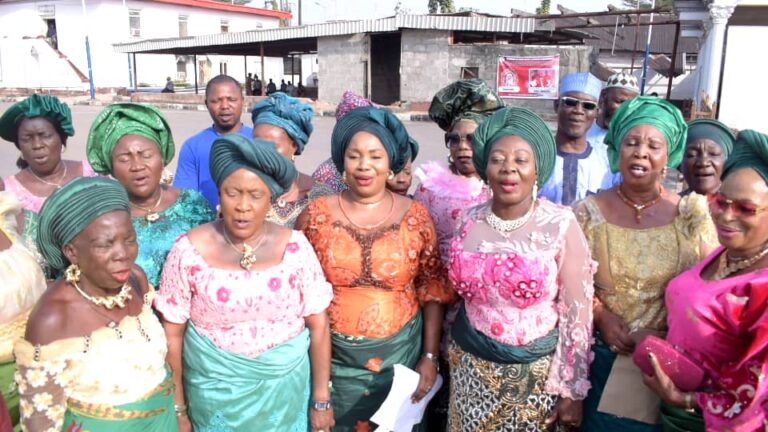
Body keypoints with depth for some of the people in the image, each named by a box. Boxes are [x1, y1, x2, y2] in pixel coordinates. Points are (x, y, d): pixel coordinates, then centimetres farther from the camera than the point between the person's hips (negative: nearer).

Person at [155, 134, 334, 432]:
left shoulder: (294, 247, -10)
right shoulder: (189, 251, -11)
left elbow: (318, 325, -4)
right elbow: (172, 334, -3)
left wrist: (321, 400, -2)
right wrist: (177, 408, 1)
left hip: (285, 390, 1)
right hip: (215, 392, 0)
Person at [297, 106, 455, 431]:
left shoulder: (416, 217, -5)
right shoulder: (316, 215, -6)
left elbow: (432, 291, -1)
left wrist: (430, 357, -3)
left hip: (400, 354, 0)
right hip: (333, 355, 0)